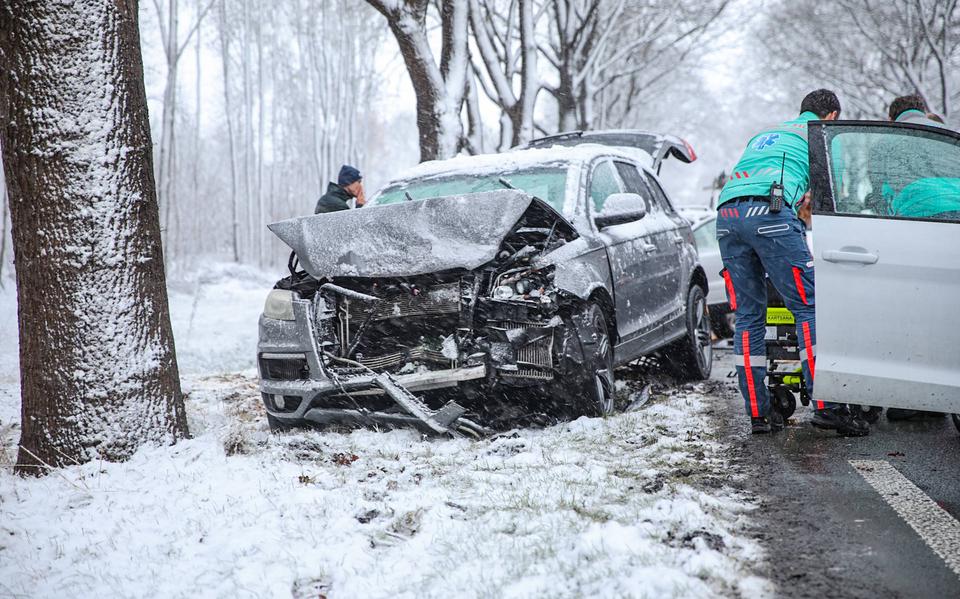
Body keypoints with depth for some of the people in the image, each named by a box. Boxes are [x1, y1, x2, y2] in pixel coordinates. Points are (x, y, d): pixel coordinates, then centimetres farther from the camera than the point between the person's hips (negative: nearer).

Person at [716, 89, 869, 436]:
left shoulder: (764, 135, 38)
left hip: (726, 213, 6)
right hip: (770, 213, -6)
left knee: (748, 315, 9)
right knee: (808, 306, -5)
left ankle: (758, 413, 8)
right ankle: (826, 407, -12)